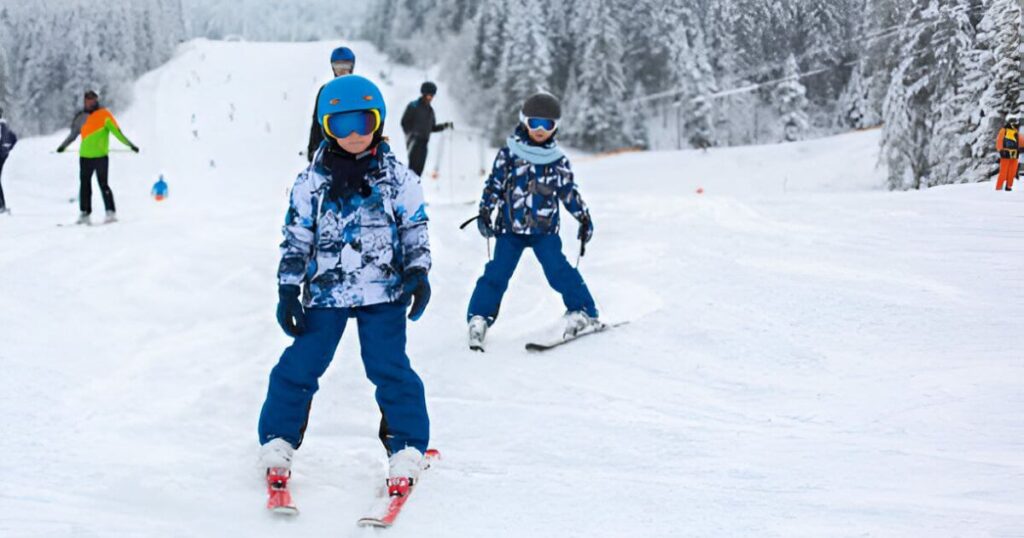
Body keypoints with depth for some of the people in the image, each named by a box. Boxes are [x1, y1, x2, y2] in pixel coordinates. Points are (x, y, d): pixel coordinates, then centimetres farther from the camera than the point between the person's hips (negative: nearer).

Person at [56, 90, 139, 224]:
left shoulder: (104, 115, -4)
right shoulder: (82, 117, 11)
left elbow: (116, 131, -10)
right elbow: (73, 134, 23)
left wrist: (129, 144, -15)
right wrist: (63, 146, 29)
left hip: (101, 156, -5)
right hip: (85, 157, 5)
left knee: (103, 185, -5)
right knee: (85, 185, 6)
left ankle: (111, 212, -1)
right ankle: (85, 213, 10)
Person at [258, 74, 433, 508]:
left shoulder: (398, 179, 1)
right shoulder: (311, 182, 2)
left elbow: (416, 233, 9)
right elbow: (296, 241, 7)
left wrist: (418, 273, -5)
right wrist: (288, 290, 1)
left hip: (383, 293, -1)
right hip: (325, 292, 1)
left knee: (390, 368, -7)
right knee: (299, 366, -1)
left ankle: (407, 448, 4)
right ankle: (277, 442, 14)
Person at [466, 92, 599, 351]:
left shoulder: (558, 160, 5)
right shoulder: (509, 152, 0)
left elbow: (569, 191, 13)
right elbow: (494, 184, 2)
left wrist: (584, 217, 8)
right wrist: (485, 212, -6)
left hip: (545, 228, 0)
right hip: (510, 226, 0)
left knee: (559, 271, -13)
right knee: (497, 273, -5)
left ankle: (582, 312, -2)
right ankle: (479, 318, 6)